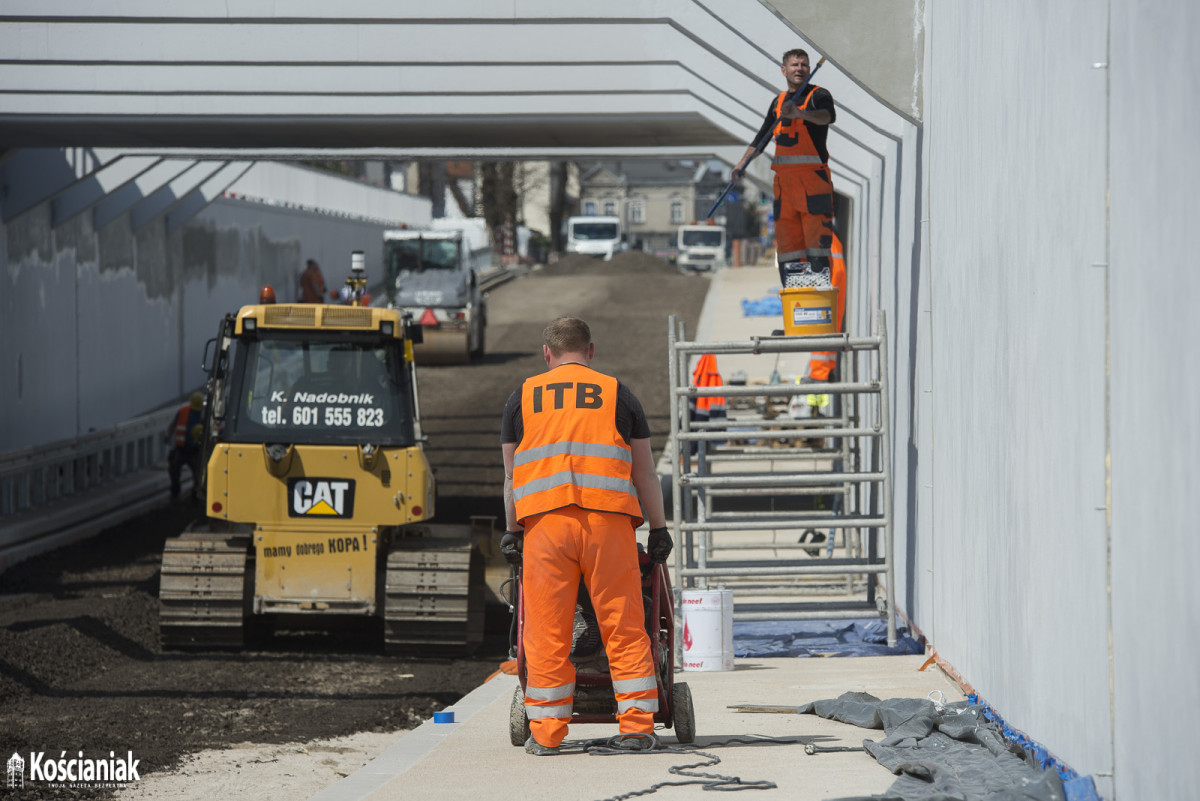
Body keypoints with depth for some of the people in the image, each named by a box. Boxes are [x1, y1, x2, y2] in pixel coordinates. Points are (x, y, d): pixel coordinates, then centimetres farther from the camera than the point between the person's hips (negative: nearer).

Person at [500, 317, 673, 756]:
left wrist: (512, 532, 19)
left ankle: (546, 732, 3)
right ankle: (636, 725, 2)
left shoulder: (523, 398, 13)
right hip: (608, 521, 0)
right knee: (624, 627, 3)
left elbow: (511, 476, 13)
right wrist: (659, 529, 16)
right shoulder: (618, 395, 12)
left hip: (544, 522, 0)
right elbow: (644, 472, 11)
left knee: (547, 631, 3)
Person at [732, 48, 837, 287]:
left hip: (813, 175, -6)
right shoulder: (778, 102, 19)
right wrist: (742, 164, 21)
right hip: (784, 176, 6)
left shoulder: (818, 95, 0)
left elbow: (828, 116, -23)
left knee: (816, 231, -12)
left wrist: (800, 113, -40)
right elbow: (762, 135, 28)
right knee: (786, 231, 3)